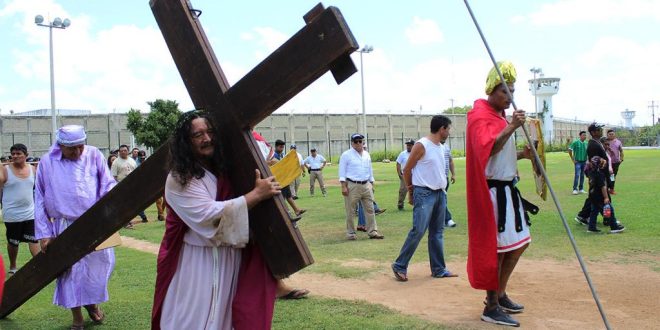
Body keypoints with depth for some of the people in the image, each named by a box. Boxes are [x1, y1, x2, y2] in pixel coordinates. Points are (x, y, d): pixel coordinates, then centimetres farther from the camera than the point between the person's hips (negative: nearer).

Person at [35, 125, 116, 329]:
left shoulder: (94, 155, -5)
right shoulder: (47, 163, -4)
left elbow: (108, 184, 1)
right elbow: (40, 201, 0)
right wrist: (44, 233, -2)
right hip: (65, 226, 0)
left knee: (101, 263, 5)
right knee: (70, 270, 6)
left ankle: (92, 302, 33)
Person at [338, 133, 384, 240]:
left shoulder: (367, 154, 13)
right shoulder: (346, 155, -4)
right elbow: (342, 172, -7)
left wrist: (372, 185, 16)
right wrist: (343, 186, -14)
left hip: (366, 185, 5)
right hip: (352, 186, -5)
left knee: (370, 209, 4)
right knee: (350, 211, 2)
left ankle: (372, 231, 8)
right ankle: (351, 233, 12)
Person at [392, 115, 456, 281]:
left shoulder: (441, 147, 13)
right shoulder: (421, 145, -11)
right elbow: (406, 170, -6)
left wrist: (443, 189, 11)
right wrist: (410, 191, 1)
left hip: (440, 193, 8)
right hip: (424, 194, -8)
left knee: (437, 232, 11)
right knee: (418, 231, -11)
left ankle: (438, 269, 17)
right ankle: (400, 266, 0)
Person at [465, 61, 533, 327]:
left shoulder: (500, 116, 17)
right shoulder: (480, 116, -13)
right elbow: (487, 149, -29)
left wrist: (522, 154, 10)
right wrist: (510, 128, -36)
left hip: (508, 188, 10)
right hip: (493, 191, -10)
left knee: (519, 243, 15)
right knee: (496, 247, -4)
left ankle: (499, 293, 29)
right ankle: (491, 307, 7)